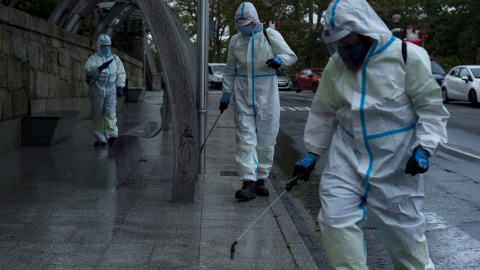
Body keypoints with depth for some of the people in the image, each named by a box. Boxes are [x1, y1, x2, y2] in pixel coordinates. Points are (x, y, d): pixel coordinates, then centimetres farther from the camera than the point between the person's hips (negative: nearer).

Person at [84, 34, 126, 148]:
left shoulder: (115, 59, 16)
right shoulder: (94, 58, 6)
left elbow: (121, 73, 12)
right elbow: (88, 68, -14)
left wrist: (120, 87, 0)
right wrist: (99, 67, -31)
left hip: (111, 89, 1)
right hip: (97, 89, -1)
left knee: (110, 113, -12)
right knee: (98, 114, 2)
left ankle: (112, 135, -17)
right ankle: (100, 139, 8)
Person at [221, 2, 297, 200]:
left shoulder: (270, 35, -2)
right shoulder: (235, 41, 9)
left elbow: (291, 56, 1)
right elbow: (230, 71, 16)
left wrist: (279, 59, -21)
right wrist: (226, 94, 9)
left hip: (266, 94, -1)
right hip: (243, 96, 2)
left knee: (266, 139, 4)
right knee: (245, 138, -8)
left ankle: (261, 179, 17)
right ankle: (249, 183, -11)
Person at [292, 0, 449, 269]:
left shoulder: (407, 56, -12)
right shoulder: (336, 64, 0)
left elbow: (431, 105, -7)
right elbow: (324, 113, 10)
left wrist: (424, 148, -17)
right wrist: (311, 154, 10)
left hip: (395, 161, -3)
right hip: (347, 156, 3)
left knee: (403, 224, 8)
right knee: (335, 219, -5)